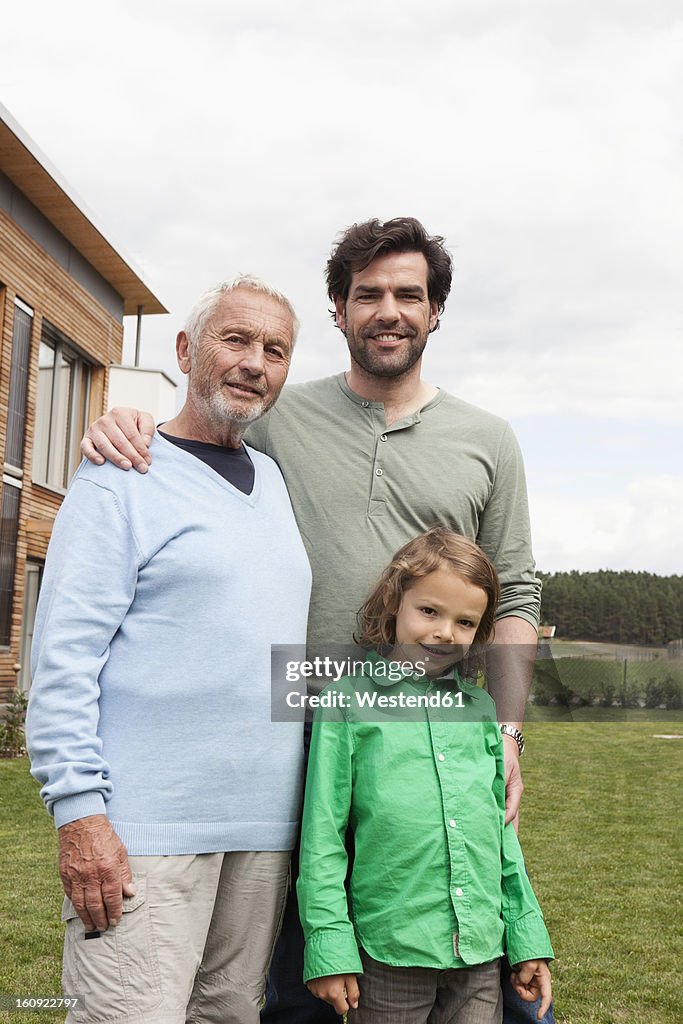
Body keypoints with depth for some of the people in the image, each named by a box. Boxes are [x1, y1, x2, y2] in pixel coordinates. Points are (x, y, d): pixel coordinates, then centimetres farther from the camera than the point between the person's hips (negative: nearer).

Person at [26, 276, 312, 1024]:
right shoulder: (122, 478, -4)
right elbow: (63, 652, -10)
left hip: (264, 824, 6)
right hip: (147, 828, -6)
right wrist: (77, 808, -17)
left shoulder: (273, 480, 15)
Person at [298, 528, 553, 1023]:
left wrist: (528, 939, 13)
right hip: (389, 952, -4)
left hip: (481, 950, 4)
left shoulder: (481, 708, 8)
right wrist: (329, 945, -8)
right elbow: (322, 835, -5)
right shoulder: (348, 702, -5)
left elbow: (503, 831, 14)